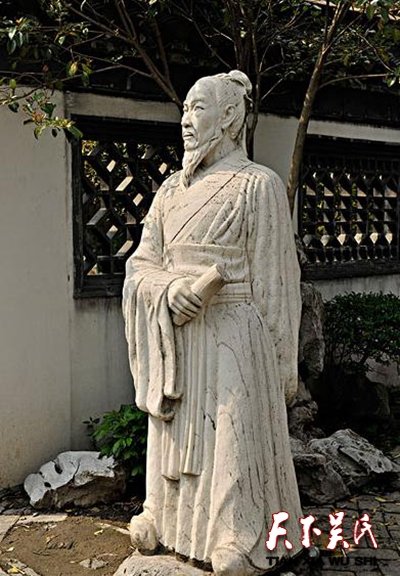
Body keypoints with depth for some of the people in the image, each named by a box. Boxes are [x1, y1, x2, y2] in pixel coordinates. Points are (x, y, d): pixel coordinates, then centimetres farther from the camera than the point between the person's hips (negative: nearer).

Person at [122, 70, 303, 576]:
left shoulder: (258, 185, -5)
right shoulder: (172, 189, 11)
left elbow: (274, 278, -6)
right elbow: (141, 264, 9)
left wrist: (284, 362, -6)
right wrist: (170, 288, -14)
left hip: (232, 337, -5)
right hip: (177, 339, 5)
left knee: (233, 437, 1)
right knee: (176, 435, 15)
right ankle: (168, 517, 33)